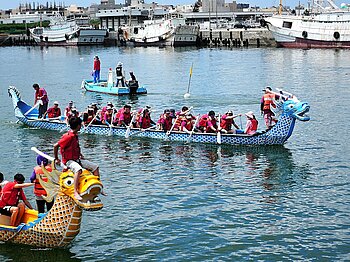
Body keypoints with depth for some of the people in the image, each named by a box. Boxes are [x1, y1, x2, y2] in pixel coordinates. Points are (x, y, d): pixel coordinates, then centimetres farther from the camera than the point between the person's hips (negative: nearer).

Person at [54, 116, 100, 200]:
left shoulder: (75, 135, 9)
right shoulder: (68, 136, -19)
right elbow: (55, 146, -18)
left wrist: (80, 154, 13)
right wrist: (56, 159, -11)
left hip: (76, 159, 10)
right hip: (68, 161, -9)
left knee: (95, 166, 7)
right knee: (78, 169, -40)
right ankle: (75, 192, -42)